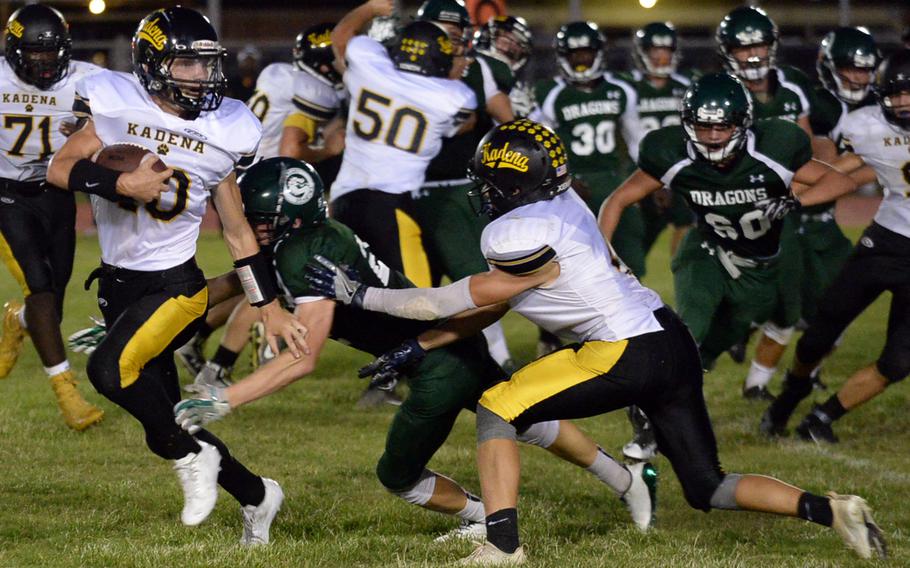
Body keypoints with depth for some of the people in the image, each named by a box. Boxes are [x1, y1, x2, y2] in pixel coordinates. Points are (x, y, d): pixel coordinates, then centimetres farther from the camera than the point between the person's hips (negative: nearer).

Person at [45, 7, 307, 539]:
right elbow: (59, 169, -10)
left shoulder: (219, 134, -1)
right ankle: (256, 494, 28)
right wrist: (123, 183, -25)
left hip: (175, 285, -3)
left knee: (110, 368, -30)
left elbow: (239, 232, 8)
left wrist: (272, 310, 10)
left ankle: (192, 457, -10)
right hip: (118, 284, 3)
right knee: (167, 431, 7)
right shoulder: (118, 106, -3)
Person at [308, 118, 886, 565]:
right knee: (707, 487, 14)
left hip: (629, 355, -9)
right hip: (671, 342, 9)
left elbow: (459, 303, -3)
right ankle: (827, 509, 0)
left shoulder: (526, 239, -16)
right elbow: (494, 305, 18)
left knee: (497, 409, -1)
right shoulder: (562, 204, 11)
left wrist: (359, 294, 2)